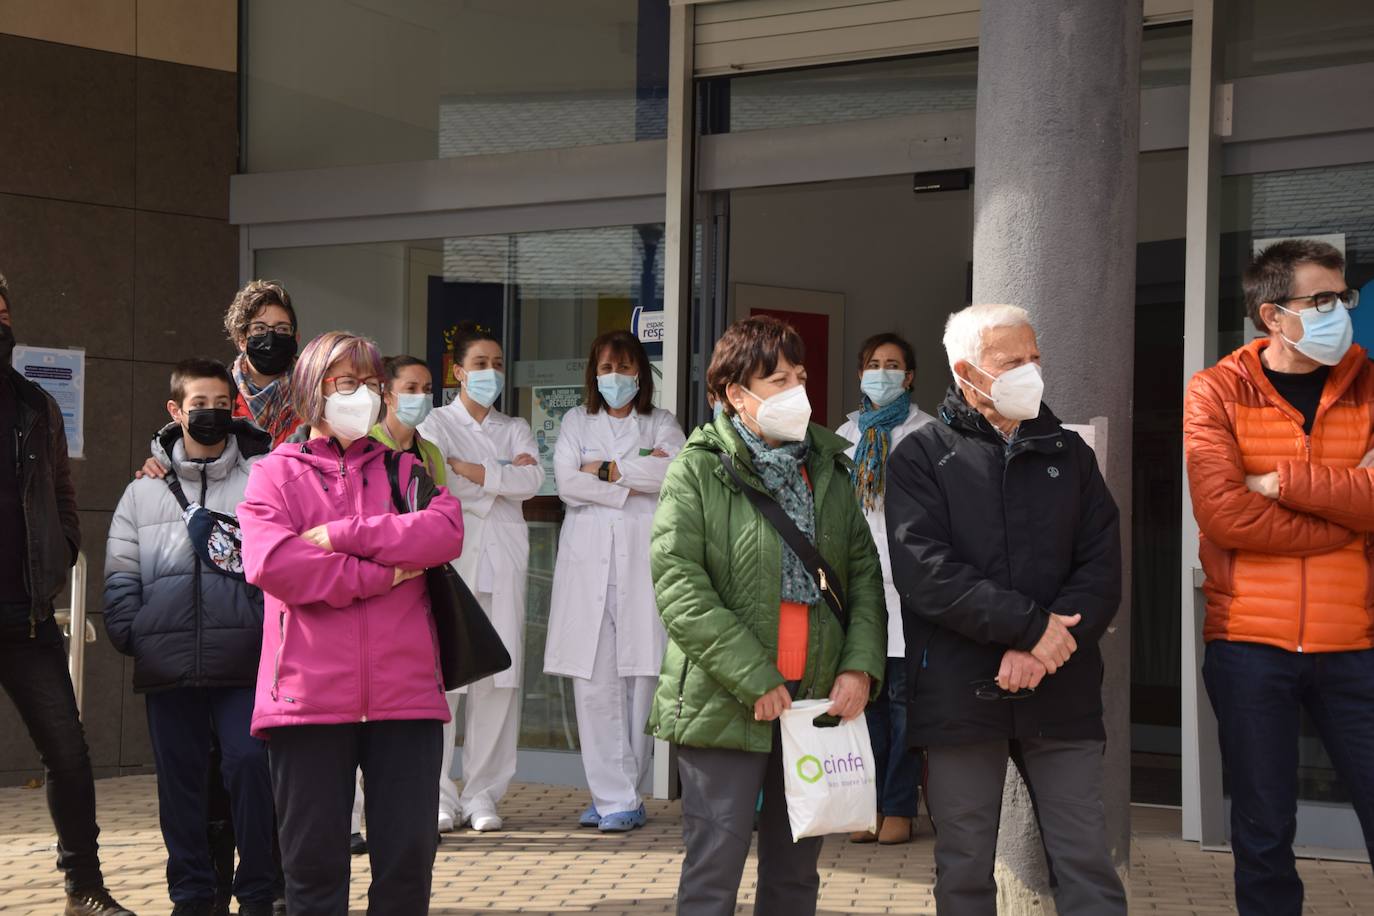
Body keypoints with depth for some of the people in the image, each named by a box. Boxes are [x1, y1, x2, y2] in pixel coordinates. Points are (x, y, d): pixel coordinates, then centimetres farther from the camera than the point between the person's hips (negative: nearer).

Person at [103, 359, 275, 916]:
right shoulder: (145, 490, 12)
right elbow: (121, 574, 12)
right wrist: (128, 634, 0)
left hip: (244, 659, -3)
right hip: (168, 663, 3)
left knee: (249, 762, -9)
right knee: (179, 776, 7)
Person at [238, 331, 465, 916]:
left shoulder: (404, 468, 16)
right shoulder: (277, 472, 9)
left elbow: (446, 531, -5)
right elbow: (269, 561, -11)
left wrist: (344, 534, -12)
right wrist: (378, 576, -10)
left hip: (404, 691, 2)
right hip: (309, 694, -2)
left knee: (409, 856, 3)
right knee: (314, 858, 4)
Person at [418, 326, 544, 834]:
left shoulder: (515, 429, 20)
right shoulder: (437, 423, 11)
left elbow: (533, 480, 0)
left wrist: (470, 471, -7)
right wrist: (503, 475, -6)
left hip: (502, 561, 3)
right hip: (450, 557, -3)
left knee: (499, 676, -3)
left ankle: (482, 792, 3)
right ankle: (438, 795, -4)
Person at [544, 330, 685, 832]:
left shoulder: (662, 424, 14)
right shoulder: (576, 422, 17)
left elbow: (676, 471, -7)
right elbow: (567, 483, 0)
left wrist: (607, 470, -5)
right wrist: (634, 483, -6)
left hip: (643, 559, -1)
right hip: (588, 559, 1)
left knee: (641, 674, -6)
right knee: (594, 681, -6)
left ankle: (619, 795, 0)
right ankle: (616, 798, -3)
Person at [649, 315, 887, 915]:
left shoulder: (831, 470, 12)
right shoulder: (698, 471, -5)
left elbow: (866, 574, 11)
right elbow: (678, 586, -14)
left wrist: (861, 664, -4)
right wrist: (754, 679, -17)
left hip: (817, 703, 5)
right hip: (722, 707, -5)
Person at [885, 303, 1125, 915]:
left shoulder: (1069, 453, 13)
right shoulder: (922, 458, 2)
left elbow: (1102, 566, 3)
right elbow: (925, 571, -12)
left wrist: (1046, 648, -13)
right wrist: (1030, 625, -17)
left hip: (1061, 697, 2)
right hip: (960, 697, -2)